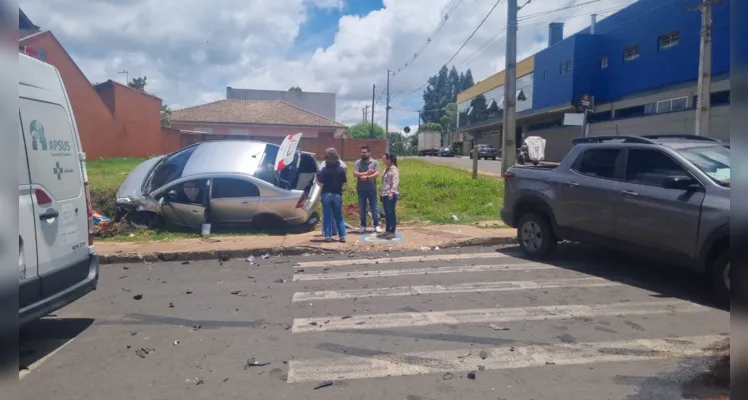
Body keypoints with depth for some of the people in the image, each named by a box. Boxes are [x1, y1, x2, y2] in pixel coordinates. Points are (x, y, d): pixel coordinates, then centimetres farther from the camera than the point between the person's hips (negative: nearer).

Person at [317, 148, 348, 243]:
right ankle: (342, 236, 9)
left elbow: (321, 183, -10)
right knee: (339, 216, 12)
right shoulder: (341, 169, -4)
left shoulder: (324, 170, -10)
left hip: (326, 194, -2)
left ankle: (328, 236, 6)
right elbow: (344, 182, 3)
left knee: (327, 216, 6)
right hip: (337, 194, 2)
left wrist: (318, 180, 10)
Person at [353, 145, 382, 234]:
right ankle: (363, 226, 16)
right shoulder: (358, 163, 1)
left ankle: (376, 225, 8)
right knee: (362, 208, 8)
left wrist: (367, 177, -21)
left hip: (372, 189, -1)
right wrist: (366, 173, -19)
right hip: (361, 190, 1)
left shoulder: (375, 162, 1)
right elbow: (355, 174, -11)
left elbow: (377, 174, -10)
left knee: (374, 207, 2)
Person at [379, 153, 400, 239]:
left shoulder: (394, 169, -11)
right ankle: (387, 230, 20)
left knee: (391, 213, -5)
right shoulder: (386, 169, 17)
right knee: (387, 213, 13)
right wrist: (382, 192, 21)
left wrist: (392, 192, -29)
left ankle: (392, 232, 1)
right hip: (385, 194, 9)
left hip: (391, 195, -9)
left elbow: (395, 182, -20)